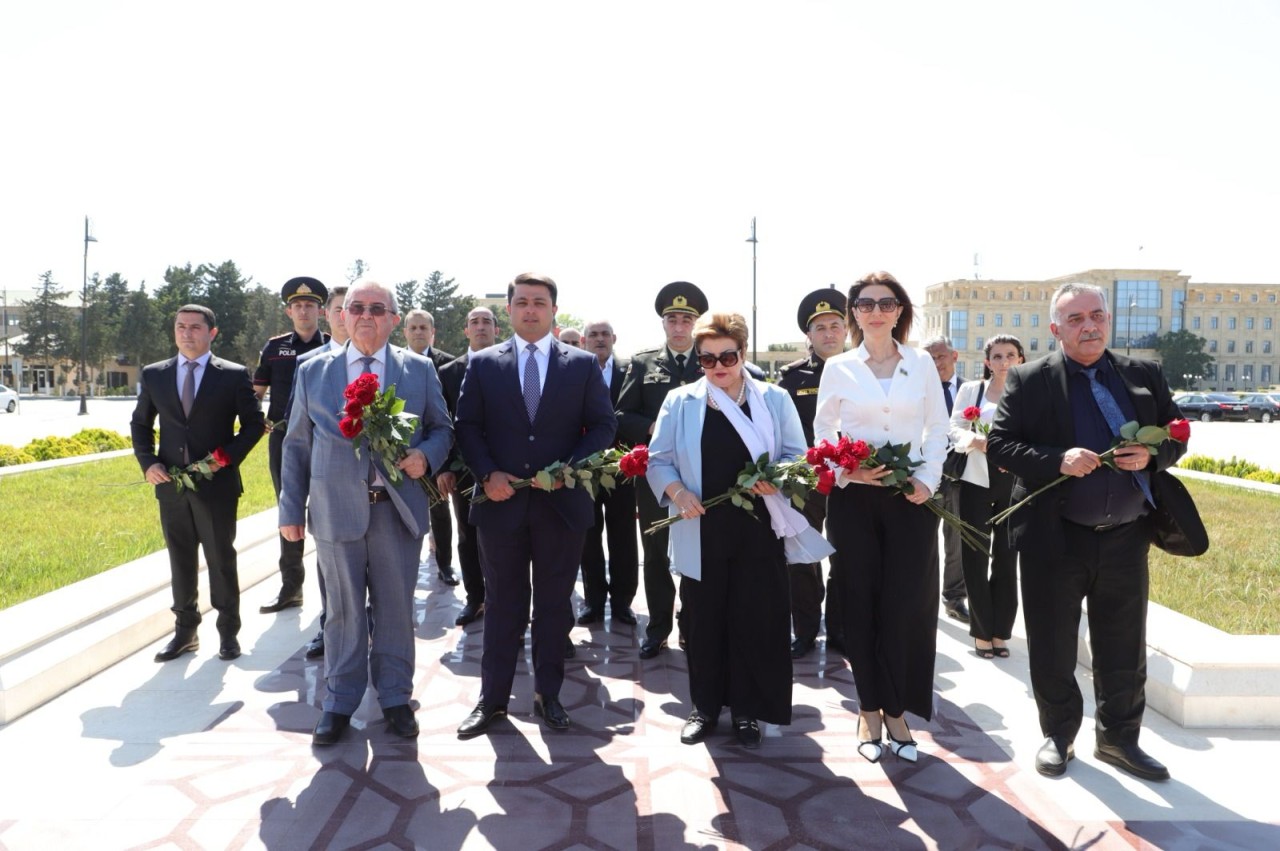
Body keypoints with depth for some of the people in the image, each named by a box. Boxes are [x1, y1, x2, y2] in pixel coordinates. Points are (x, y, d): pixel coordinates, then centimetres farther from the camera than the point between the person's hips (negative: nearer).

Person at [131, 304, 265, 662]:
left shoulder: (233, 375, -3)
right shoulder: (154, 375, 7)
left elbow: (254, 423, 1)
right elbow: (140, 424, 15)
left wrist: (229, 456, -13)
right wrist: (147, 462, -1)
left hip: (217, 483, -3)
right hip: (170, 484, 3)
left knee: (221, 558, 7)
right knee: (180, 559, 12)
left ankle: (228, 630, 20)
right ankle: (185, 631, 24)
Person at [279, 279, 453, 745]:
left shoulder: (419, 369, 5)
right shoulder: (313, 371, 7)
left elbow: (442, 428, 9)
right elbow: (297, 445, 9)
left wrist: (426, 456, -13)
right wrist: (291, 510, 6)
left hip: (398, 509, 0)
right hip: (336, 509, 0)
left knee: (396, 609, 9)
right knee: (342, 611, 9)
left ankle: (395, 698, 25)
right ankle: (339, 703, 25)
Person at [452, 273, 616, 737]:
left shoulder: (583, 364, 3)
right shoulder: (482, 363, 5)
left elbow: (603, 425, 2)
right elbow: (467, 425, 4)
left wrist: (569, 469, -12)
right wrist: (487, 473, -11)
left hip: (562, 502, 0)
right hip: (501, 501, 0)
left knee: (554, 603, 11)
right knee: (502, 603, 10)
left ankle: (548, 693, 25)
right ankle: (492, 698, 22)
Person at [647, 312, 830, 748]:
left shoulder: (774, 400, 3)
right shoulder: (680, 402, 4)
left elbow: (797, 456, 4)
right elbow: (659, 460, 4)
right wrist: (676, 491, -15)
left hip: (758, 529, 0)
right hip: (701, 531, 1)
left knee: (755, 618, 3)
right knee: (703, 618, 8)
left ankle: (747, 709, 21)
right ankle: (705, 706, 25)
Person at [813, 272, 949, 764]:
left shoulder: (922, 364, 7)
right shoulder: (838, 368, 4)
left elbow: (937, 430, 6)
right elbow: (822, 433, 4)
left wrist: (927, 481, -7)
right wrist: (847, 471, -12)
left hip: (911, 498, 1)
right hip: (853, 498, 0)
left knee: (906, 605, 0)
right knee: (862, 603, 4)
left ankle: (897, 710, 15)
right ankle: (869, 709, 17)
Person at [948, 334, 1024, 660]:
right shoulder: (971, 389, 4)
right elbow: (954, 429, 0)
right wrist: (977, 441, -20)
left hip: (1014, 483, 1)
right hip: (977, 480, -1)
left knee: (1007, 556, 6)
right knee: (976, 555, 2)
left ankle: (1000, 631, 17)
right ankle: (982, 631, 13)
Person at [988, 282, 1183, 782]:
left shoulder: (1145, 376, 6)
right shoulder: (1029, 381, -5)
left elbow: (1175, 437, 12)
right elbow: (999, 445, -9)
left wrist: (1152, 456, -10)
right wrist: (1057, 461, -23)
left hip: (1125, 538, 3)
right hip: (1054, 538, -3)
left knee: (1124, 647, 14)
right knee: (1052, 646, 10)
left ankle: (1118, 738, 33)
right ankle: (1058, 735, 29)